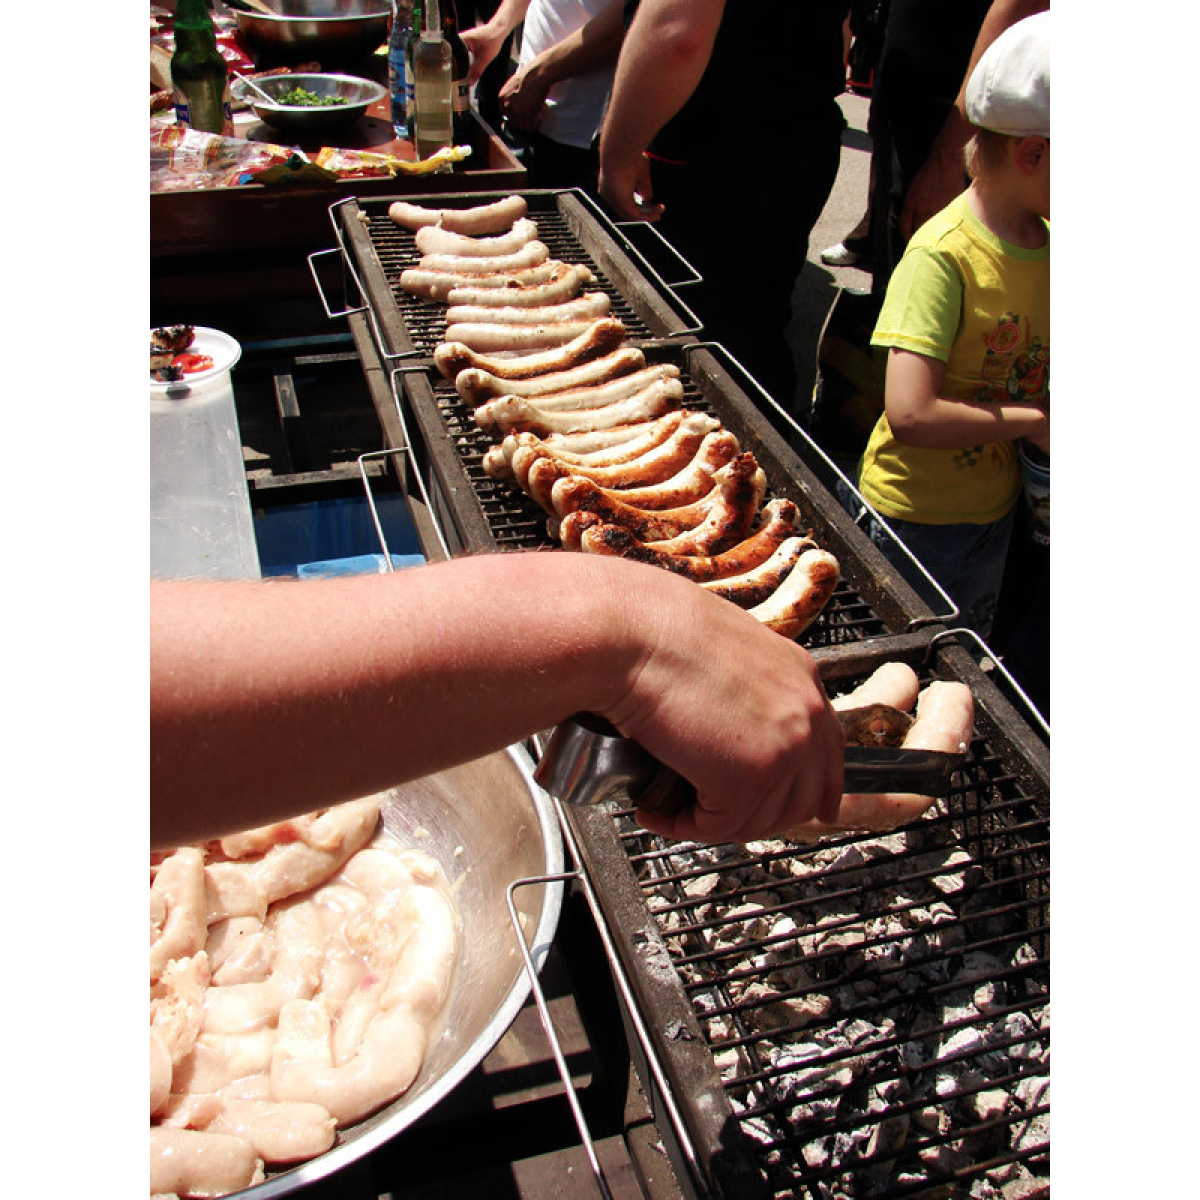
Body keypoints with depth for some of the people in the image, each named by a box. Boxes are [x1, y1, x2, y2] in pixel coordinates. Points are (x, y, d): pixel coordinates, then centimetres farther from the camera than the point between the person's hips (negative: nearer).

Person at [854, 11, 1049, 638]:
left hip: (996, 508, 7)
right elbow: (911, 415, -32)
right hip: (917, 514, -7)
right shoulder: (944, 255, -24)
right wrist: (1034, 419, -21)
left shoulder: (1047, 243, 0)